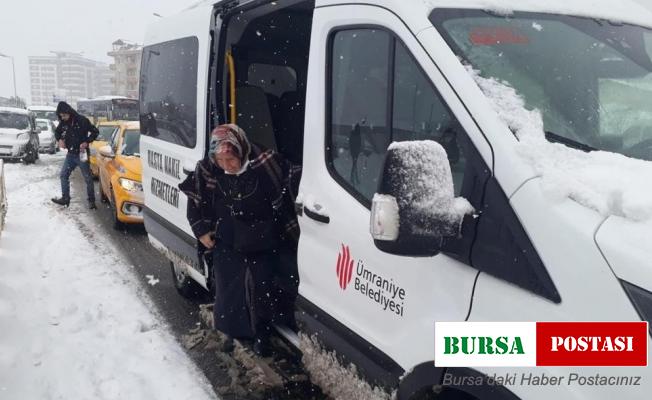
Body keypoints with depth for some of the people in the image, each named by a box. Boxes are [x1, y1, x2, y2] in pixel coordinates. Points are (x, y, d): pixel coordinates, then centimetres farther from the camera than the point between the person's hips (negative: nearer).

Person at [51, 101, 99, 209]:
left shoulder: (82, 120, -14)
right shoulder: (63, 123, 1)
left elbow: (95, 131, -10)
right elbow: (57, 132, 19)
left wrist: (87, 142, -22)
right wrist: (60, 139, -2)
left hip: (82, 154, -6)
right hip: (70, 154, 6)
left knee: (88, 178, 1)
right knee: (63, 175, 7)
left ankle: (91, 201, 10)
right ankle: (65, 198, 18)